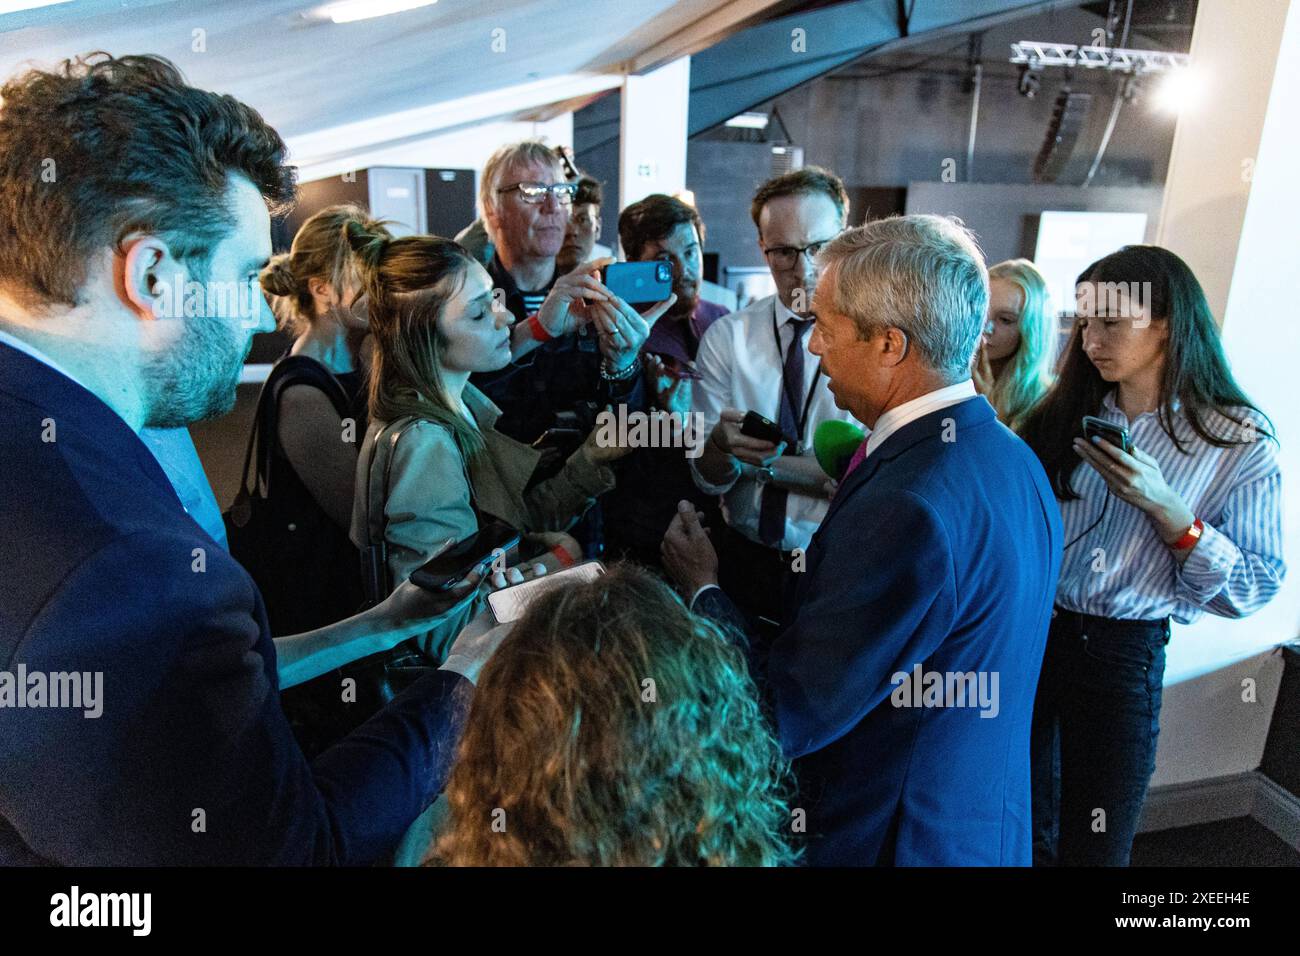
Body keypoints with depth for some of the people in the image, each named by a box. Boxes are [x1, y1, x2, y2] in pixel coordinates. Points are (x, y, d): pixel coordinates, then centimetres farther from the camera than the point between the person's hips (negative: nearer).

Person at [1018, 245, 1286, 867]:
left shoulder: (1240, 443, -6)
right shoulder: (1066, 413, 2)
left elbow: (1257, 589, -10)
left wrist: (1168, 511, -22)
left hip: (1123, 656, -3)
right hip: (1028, 632, 3)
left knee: (1093, 846, 14)